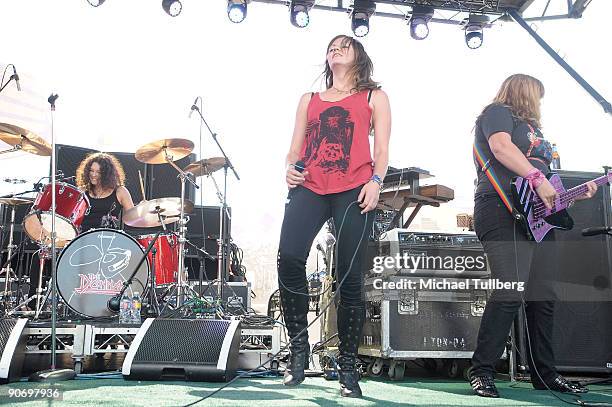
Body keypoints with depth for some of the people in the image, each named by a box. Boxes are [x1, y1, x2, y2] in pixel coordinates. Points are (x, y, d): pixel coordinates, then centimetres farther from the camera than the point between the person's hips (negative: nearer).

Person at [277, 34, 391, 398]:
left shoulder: (374, 97, 19)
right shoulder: (309, 99, 26)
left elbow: (381, 150, 9)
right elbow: (295, 149, 23)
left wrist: (375, 181, -9)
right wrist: (291, 169, 1)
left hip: (354, 191, -2)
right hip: (310, 188, 2)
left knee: (350, 277, -6)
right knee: (289, 257, -22)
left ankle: (348, 367, 7)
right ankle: (299, 347, -3)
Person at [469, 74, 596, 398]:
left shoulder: (530, 127, 31)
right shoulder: (498, 112, 5)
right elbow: (501, 147, -16)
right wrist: (538, 179, -21)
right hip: (504, 211, -9)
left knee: (543, 297, 7)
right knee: (510, 291, -19)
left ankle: (544, 374, 16)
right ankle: (481, 371, -12)